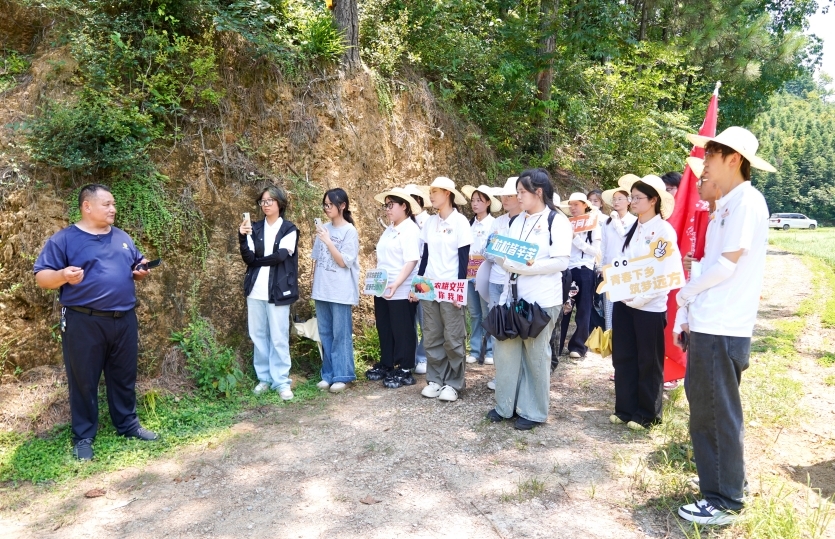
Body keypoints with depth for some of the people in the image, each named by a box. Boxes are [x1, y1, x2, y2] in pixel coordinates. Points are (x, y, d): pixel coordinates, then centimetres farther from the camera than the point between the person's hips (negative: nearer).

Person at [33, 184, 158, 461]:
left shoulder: (122, 238, 12)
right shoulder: (63, 239, -5)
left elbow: (137, 264, 23)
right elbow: (41, 276, -8)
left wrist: (141, 271, 0)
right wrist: (63, 275, -28)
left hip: (124, 319, 5)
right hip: (84, 322, -5)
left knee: (125, 376, 14)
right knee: (83, 381, 5)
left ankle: (128, 424, 29)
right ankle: (83, 436, 19)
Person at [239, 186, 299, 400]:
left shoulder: (289, 229, 1)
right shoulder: (255, 228, 10)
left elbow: (280, 256, -12)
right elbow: (248, 258, -1)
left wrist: (257, 261, -3)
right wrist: (243, 237, -16)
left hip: (277, 290, -4)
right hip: (255, 290, 4)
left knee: (279, 337, -2)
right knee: (258, 335, 9)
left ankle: (281, 380, 6)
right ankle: (264, 377, 20)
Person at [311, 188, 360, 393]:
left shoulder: (350, 231, -7)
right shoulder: (324, 229, 8)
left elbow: (343, 262, -12)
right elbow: (316, 259, 14)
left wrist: (328, 241, -17)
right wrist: (314, 284, 12)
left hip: (340, 291, -5)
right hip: (322, 290, 6)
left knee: (340, 334, 0)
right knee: (325, 334, 10)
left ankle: (341, 376, 8)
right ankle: (328, 374, 19)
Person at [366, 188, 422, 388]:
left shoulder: (410, 229, -13)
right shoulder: (389, 229, 15)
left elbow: (411, 261, -22)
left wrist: (396, 284, -31)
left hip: (401, 292, -8)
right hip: (382, 290, 9)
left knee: (402, 331, 2)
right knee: (384, 329, 16)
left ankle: (404, 371, 13)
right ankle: (386, 365, 30)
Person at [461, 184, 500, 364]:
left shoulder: (494, 223, -5)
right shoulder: (469, 224, 11)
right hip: (469, 274, 5)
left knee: (487, 314, 2)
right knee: (474, 314, 10)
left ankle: (490, 351, 11)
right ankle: (474, 350, 17)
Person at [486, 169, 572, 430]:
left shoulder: (557, 220, -7)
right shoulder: (518, 220, 15)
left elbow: (561, 261, -15)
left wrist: (530, 266, -24)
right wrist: (500, 257, -1)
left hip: (541, 299, -7)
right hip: (513, 296, 7)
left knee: (536, 353, 4)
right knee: (506, 348, 7)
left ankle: (534, 411, 18)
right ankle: (506, 405, 22)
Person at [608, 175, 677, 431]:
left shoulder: (664, 230, -11)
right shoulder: (631, 228, 10)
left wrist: (641, 297, -18)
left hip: (649, 306, -6)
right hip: (623, 302, 6)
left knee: (648, 362, 8)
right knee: (623, 358, 12)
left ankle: (647, 414, 22)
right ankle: (625, 408, 26)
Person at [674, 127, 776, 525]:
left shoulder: (747, 200, -12)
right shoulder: (726, 205, 16)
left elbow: (726, 265, -17)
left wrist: (685, 294, -3)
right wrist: (691, 315, 16)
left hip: (722, 330, -9)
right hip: (708, 326, 9)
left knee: (720, 415, 1)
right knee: (705, 409, 17)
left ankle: (726, 502, 14)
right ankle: (724, 482, 32)